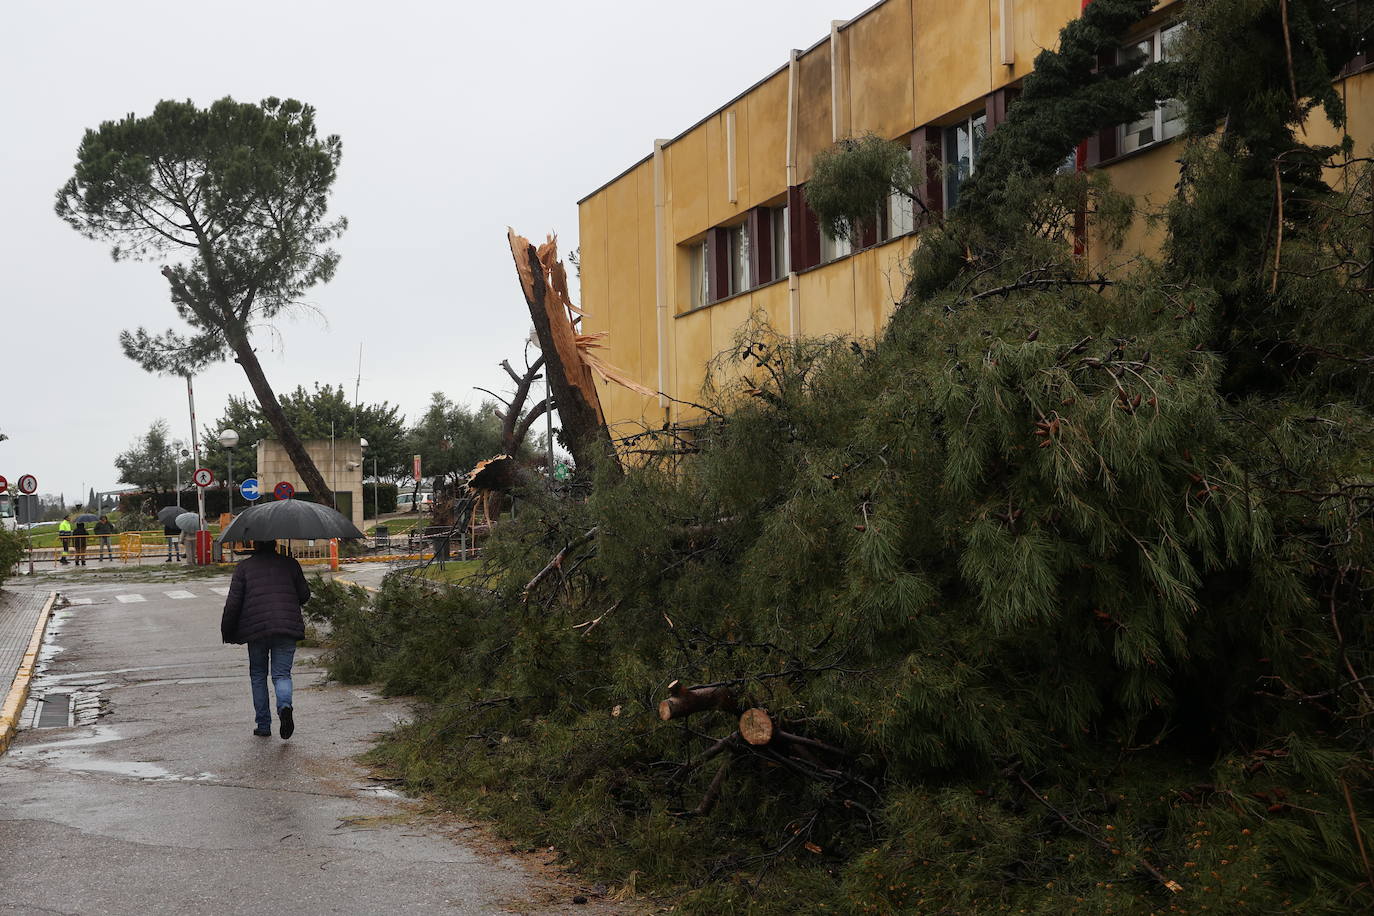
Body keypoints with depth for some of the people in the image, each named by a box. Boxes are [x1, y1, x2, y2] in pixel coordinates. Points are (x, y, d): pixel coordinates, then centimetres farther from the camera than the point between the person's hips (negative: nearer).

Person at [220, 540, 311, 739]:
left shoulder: (244, 567, 3)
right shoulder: (290, 564, 7)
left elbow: (233, 603, -1)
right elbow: (304, 595, 10)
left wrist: (227, 631, 9)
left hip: (256, 629, 0)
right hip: (287, 628, 1)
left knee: (258, 675, 14)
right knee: (282, 674, 4)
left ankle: (264, 726, 14)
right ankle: (285, 706, -28)